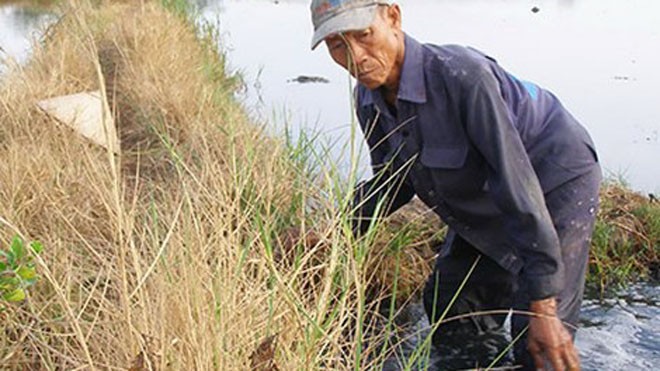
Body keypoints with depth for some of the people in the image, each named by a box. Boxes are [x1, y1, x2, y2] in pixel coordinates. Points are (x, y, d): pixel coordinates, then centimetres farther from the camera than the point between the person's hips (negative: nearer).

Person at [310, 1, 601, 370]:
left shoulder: (462, 75, -36)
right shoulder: (370, 96, -12)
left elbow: (517, 181, -36)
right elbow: (393, 181, 4)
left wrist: (542, 305, -36)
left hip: (556, 183, -7)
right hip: (483, 203, 7)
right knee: (448, 315, 15)